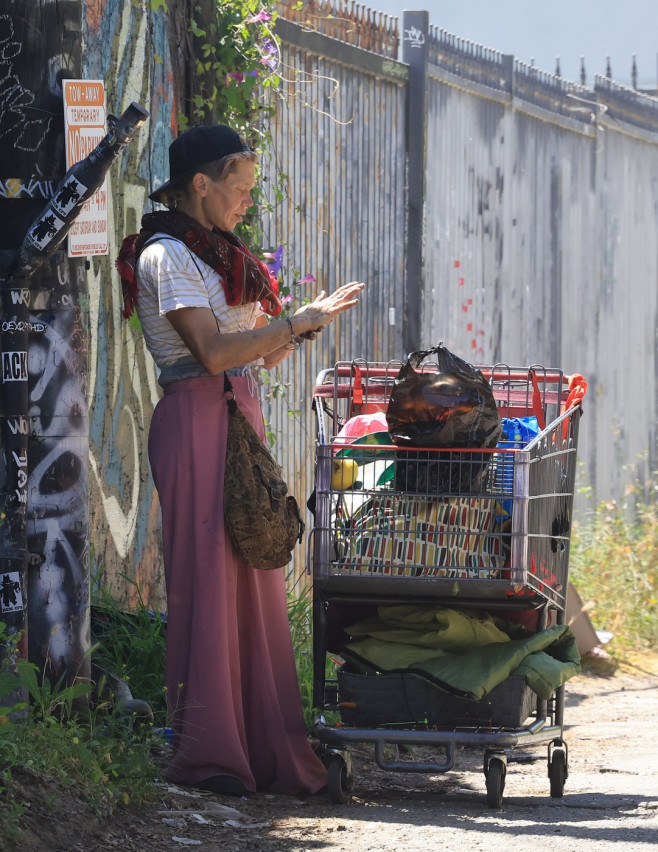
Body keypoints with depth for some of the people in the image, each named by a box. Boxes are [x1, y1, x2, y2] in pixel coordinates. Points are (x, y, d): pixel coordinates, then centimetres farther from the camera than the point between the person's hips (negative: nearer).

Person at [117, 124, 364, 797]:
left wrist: (310, 319, 7)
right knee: (206, 578, -9)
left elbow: (258, 354, 23)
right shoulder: (167, 257, -9)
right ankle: (205, 755, -6)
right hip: (197, 420, -10)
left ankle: (267, 751, 9)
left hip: (239, 418, 10)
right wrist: (300, 321, -13)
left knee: (253, 581, 7)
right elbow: (213, 351, -18)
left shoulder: (216, 256, 21)